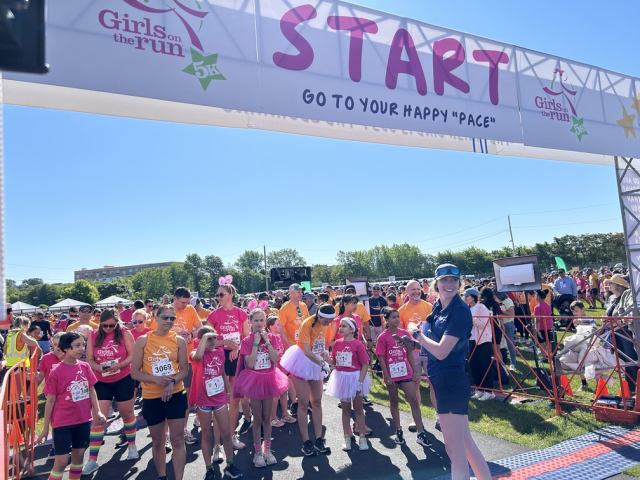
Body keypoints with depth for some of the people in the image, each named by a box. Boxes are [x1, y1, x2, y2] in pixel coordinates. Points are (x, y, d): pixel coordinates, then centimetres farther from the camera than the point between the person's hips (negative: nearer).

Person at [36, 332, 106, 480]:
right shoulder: (56, 372, -13)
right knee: (61, 461, 0)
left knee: (79, 455, 16)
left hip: (84, 419, 4)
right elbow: (50, 401, -7)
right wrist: (45, 428, -2)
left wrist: (97, 412, -2)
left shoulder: (85, 367, -2)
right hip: (63, 422, -4)